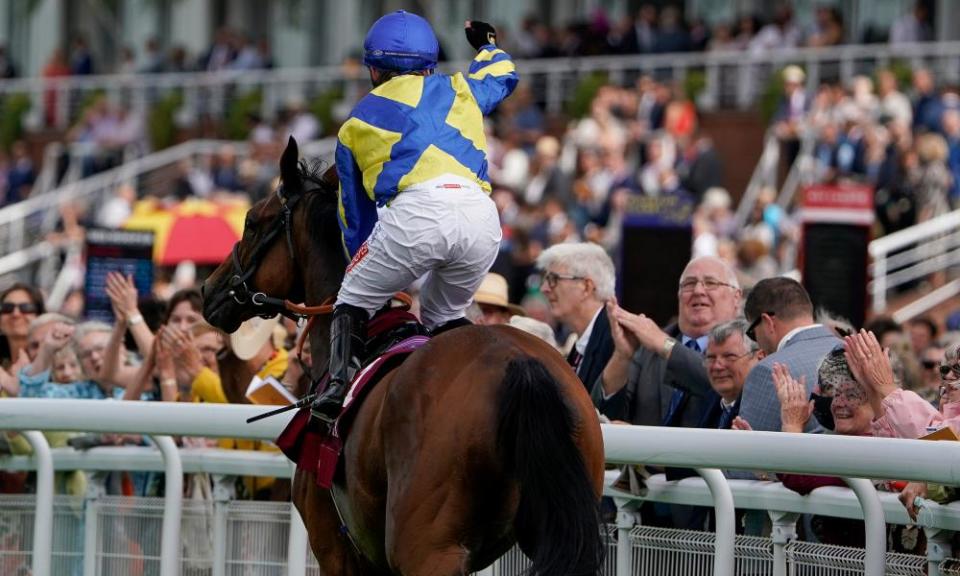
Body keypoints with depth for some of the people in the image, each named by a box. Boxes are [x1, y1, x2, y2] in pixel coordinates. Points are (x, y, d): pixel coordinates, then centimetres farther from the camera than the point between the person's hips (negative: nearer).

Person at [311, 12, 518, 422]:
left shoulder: (357, 124, 27)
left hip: (415, 211, -3)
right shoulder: (456, 91, 29)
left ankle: (341, 384, -9)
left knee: (354, 302, 13)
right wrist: (486, 43, 73)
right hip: (481, 216, 3)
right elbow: (502, 75, 52)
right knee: (446, 315, 25)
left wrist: (374, 277, 44)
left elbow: (355, 216, 32)